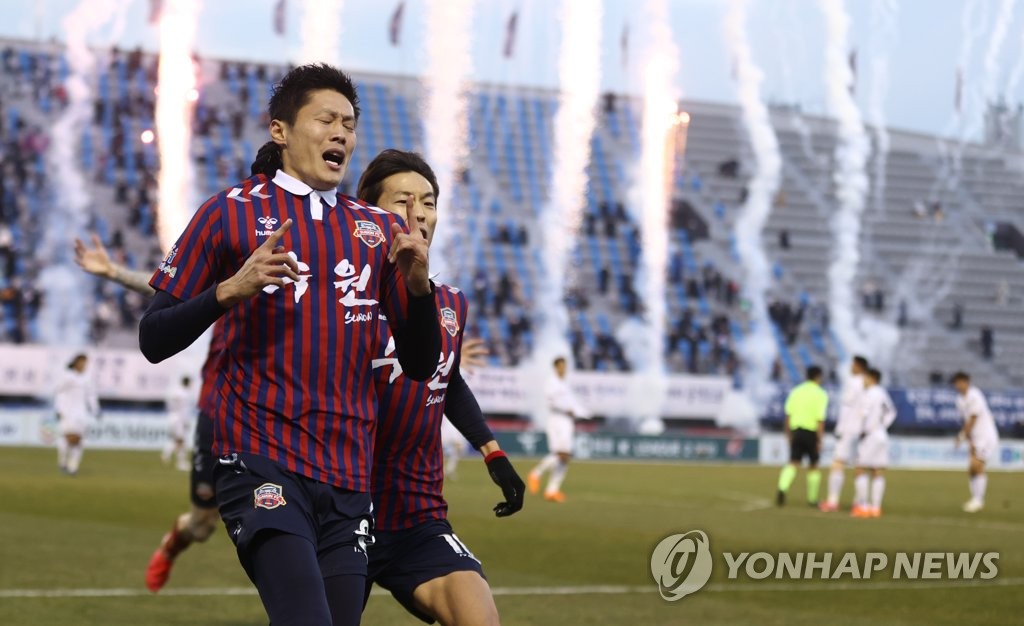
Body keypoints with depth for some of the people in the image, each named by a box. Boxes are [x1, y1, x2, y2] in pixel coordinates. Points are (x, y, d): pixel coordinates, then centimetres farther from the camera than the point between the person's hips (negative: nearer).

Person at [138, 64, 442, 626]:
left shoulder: (379, 230, 16)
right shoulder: (231, 213, 6)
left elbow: (420, 365, 16)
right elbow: (154, 341, 3)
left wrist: (418, 285, -1)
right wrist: (229, 290, -13)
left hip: (349, 475, 5)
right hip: (262, 462, -5)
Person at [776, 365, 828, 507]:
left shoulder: (796, 391, 7)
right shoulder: (820, 394, -7)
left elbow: (788, 415, 6)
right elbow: (820, 420, -12)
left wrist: (789, 434, 14)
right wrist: (819, 440, -9)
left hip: (796, 430, 3)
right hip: (811, 432, -3)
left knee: (793, 463, 0)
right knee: (813, 466, 12)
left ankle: (782, 489, -24)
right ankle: (812, 498, 19)